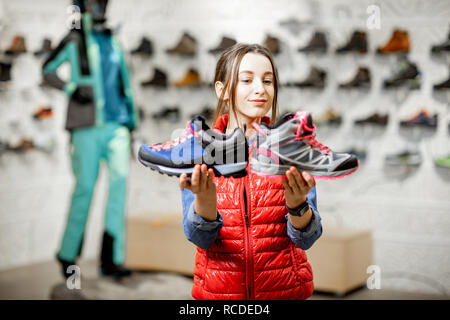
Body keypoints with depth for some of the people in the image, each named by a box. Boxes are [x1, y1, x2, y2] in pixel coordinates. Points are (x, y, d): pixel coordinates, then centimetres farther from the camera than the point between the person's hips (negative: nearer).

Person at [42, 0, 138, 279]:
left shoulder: (112, 41, 16)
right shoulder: (74, 40, 1)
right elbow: (47, 70, 7)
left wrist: (130, 120, 19)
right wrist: (71, 89, -10)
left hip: (116, 123, 4)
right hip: (87, 126, -4)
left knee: (120, 178, -14)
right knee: (85, 188, -2)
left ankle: (111, 258, -14)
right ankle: (68, 255, 18)